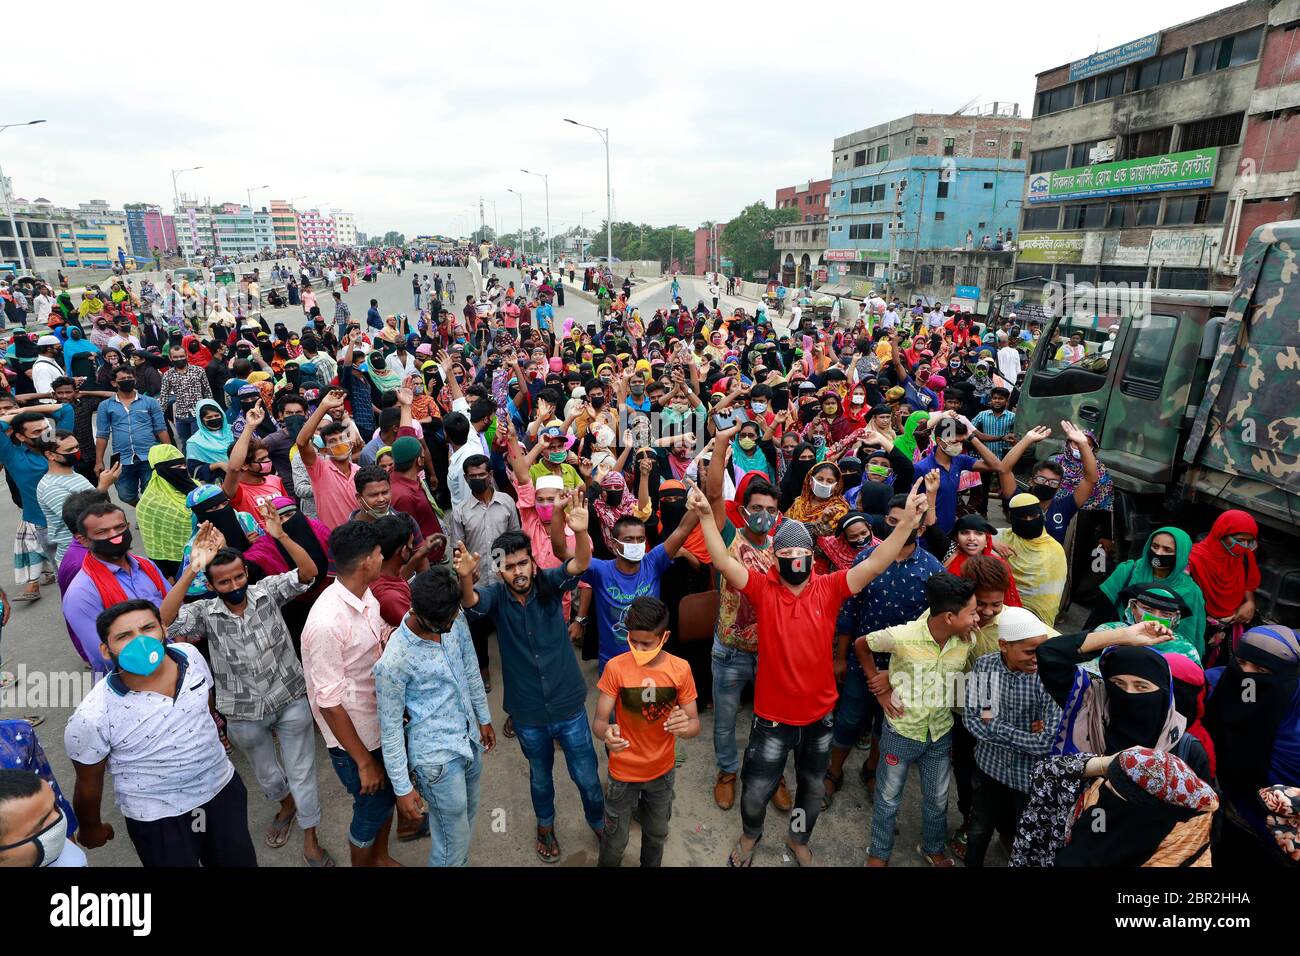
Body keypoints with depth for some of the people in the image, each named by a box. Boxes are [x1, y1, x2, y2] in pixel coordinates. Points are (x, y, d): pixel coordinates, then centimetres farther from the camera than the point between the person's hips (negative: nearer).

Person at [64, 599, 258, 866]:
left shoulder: (190, 655, -13)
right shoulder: (92, 718, -25)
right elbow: (88, 784, -7)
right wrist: (90, 829, 9)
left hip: (223, 787, 4)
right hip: (159, 817, -4)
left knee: (241, 861, 20)